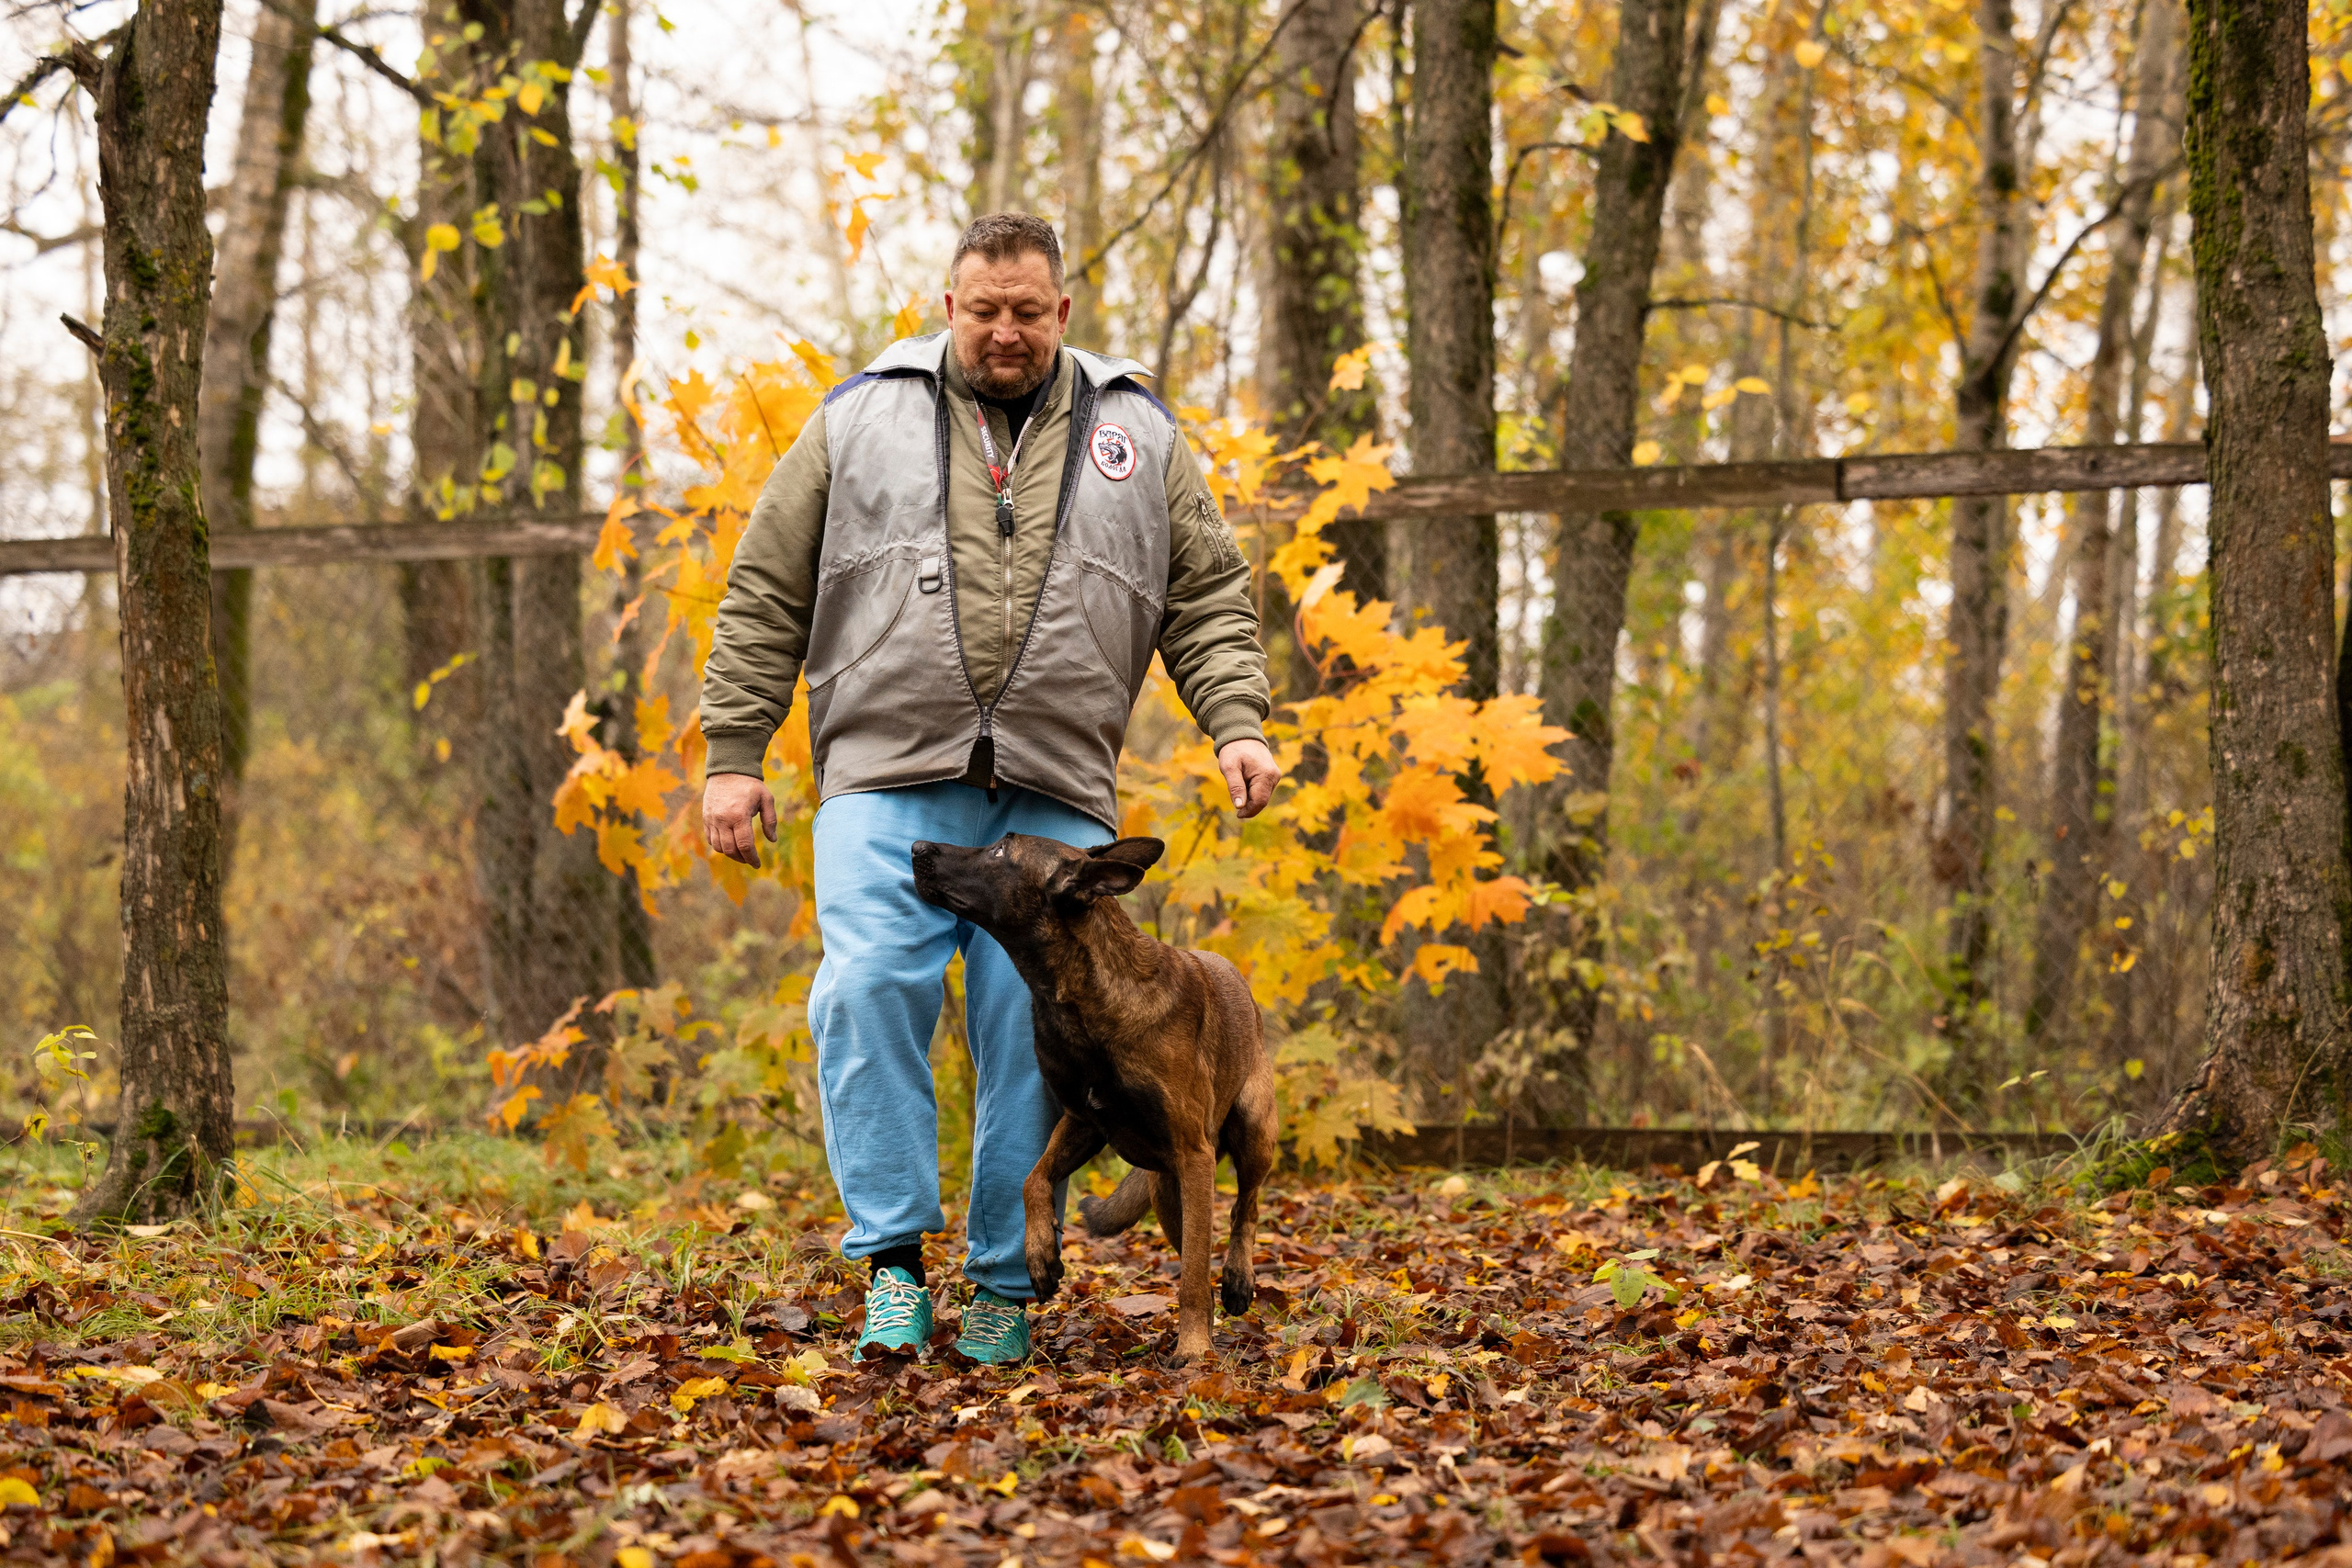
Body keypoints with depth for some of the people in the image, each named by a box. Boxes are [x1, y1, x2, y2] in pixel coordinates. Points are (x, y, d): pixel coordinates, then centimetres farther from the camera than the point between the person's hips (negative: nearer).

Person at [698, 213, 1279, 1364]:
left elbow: (1207, 600, 15)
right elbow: (766, 599, 10)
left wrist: (1237, 726, -2)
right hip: (888, 782, -1)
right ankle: (893, 1258, -8)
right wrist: (733, 758, 5)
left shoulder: (1136, 437, 14)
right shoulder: (861, 421, 10)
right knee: (873, 991, -17)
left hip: (1052, 795, 1)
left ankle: (1006, 1285, 7)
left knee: (1035, 1031, -3)